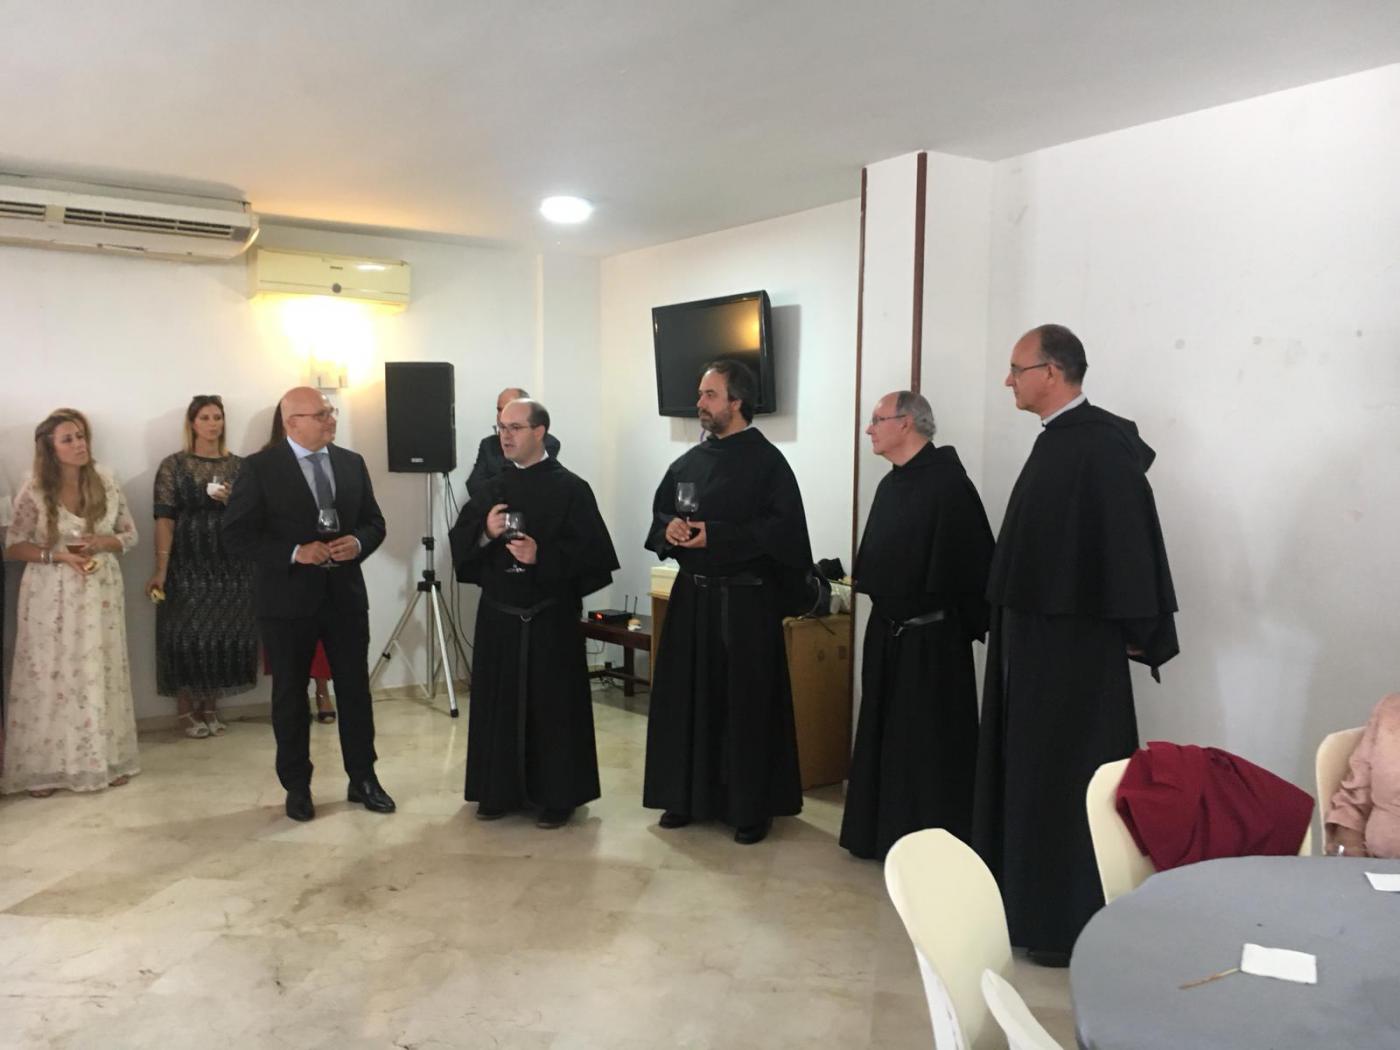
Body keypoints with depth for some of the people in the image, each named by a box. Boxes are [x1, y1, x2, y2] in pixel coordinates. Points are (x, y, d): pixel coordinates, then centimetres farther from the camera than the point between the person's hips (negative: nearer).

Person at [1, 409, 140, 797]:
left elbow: (130, 535, 5)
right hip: (51, 596, -2)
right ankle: (45, 767, 14)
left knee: (100, 674, 9)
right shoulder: (34, 492, -8)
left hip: (100, 591, 2)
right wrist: (56, 554, -18)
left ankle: (106, 759, 20)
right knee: (50, 677, 3)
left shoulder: (106, 483, -1)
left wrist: (102, 542, -14)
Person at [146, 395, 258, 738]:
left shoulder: (239, 465, 9)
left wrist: (232, 501, -11)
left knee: (225, 633, 2)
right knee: (186, 634, -4)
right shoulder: (174, 465, 1)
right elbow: (164, 519, -5)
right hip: (188, 564, -2)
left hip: (230, 564, 3)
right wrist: (160, 569, -12)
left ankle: (210, 707, 17)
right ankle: (186, 710, 9)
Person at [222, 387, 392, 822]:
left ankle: (362, 778, 23)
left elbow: (374, 521, 11)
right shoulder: (260, 468, -7)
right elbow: (237, 534, -10)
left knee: (356, 689, 9)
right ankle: (297, 787, 23)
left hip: (345, 595, 4)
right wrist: (295, 553, -21)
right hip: (288, 600, -3)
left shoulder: (352, 463, 6)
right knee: (290, 695, 9)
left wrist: (358, 542, -12)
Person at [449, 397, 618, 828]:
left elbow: (592, 552, -11)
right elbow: (458, 544, 8)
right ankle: (500, 790, 24)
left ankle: (557, 795, 15)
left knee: (553, 706, 2)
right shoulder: (491, 490, 10)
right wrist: (484, 533, -12)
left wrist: (543, 557, -22)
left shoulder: (570, 489, -6)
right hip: (498, 616, 5)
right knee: (498, 703, 10)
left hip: (551, 619, -5)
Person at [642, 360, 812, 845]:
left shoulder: (767, 461, -7)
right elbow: (660, 513, 18)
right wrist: (670, 529, -6)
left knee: (746, 705, 0)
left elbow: (784, 528, -15)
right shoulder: (690, 462, 11)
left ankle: (752, 807, 12)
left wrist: (715, 536, -18)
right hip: (692, 595, 6)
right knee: (685, 697, 9)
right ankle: (687, 795, 23)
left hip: (744, 600, -6)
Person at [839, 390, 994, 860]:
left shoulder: (946, 481, -16)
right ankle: (885, 833, 28)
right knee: (885, 736, 15)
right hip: (887, 631, 9)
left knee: (927, 743, 1)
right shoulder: (891, 483, 11)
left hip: (930, 637, -9)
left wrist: (972, 625, -15)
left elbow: (971, 560, -18)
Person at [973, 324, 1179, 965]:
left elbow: (1131, 540, -19)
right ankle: (1031, 900, 30)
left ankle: (1073, 924, 15)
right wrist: (1010, 618, 13)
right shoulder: (1056, 441, 10)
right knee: (1032, 772, 16)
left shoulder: (1102, 444, -19)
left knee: (1067, 780, 1)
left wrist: (1135, 632, -14)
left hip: (1075, 642, -9)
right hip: (1037, 634, 9)